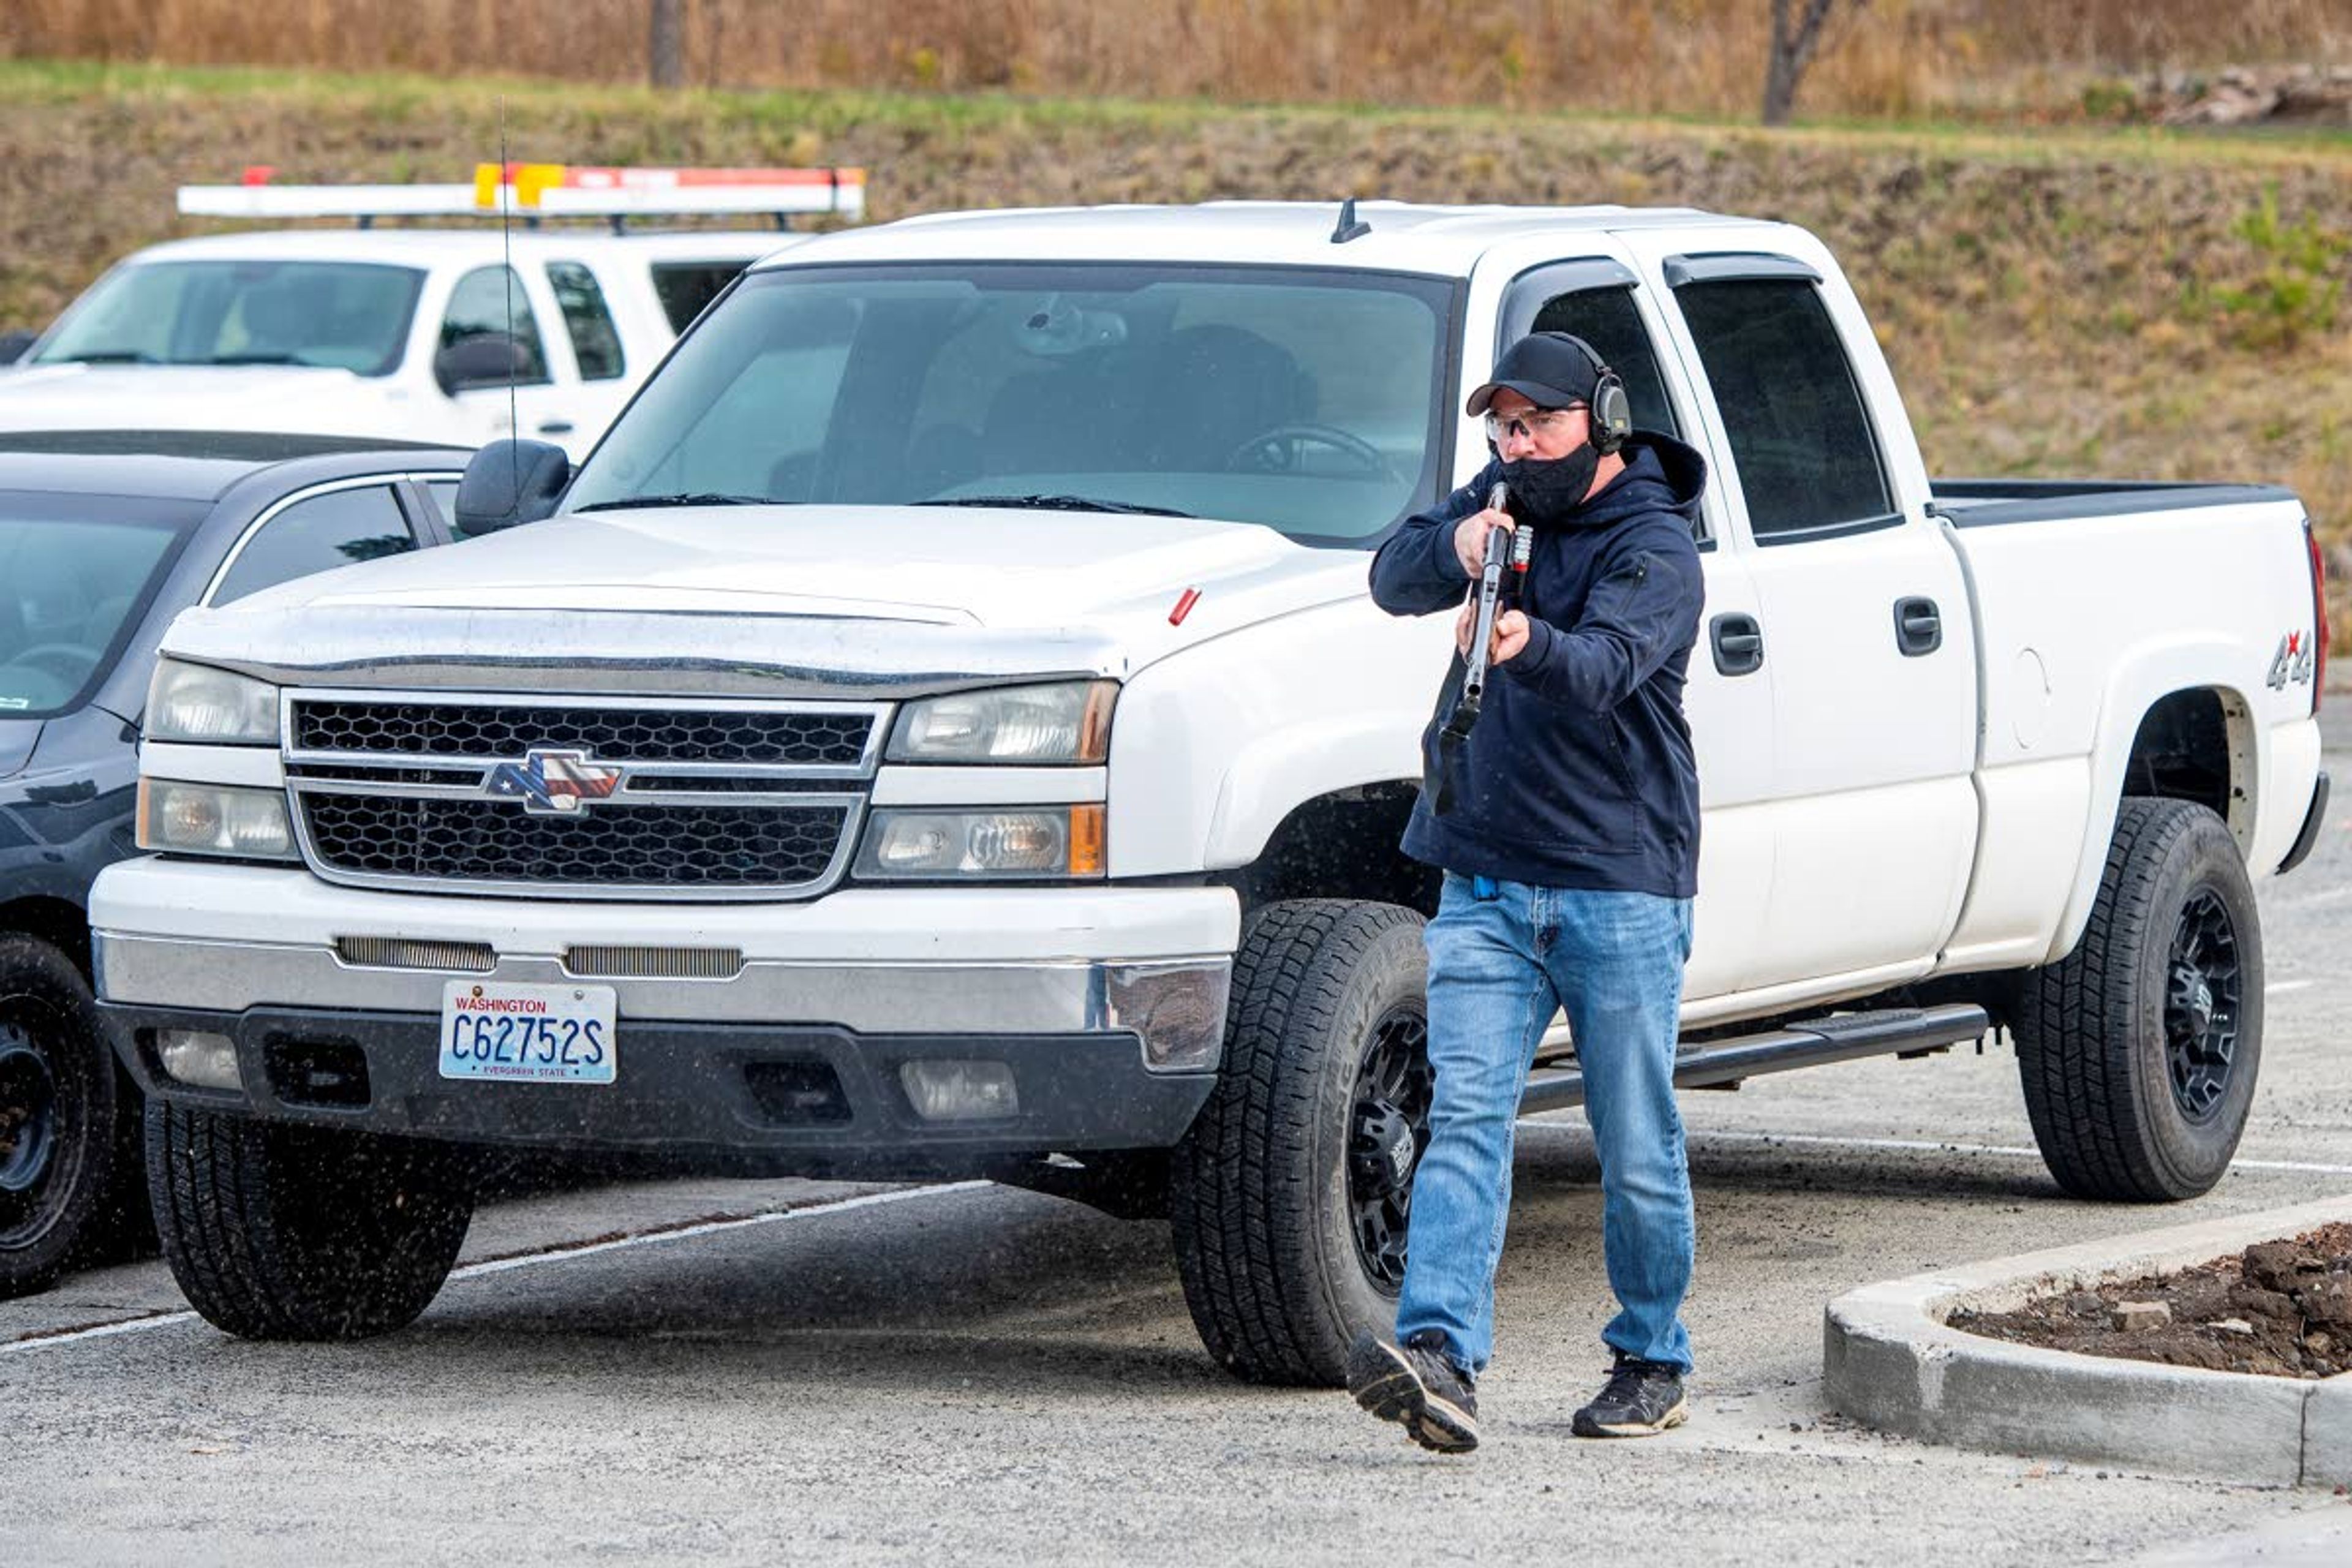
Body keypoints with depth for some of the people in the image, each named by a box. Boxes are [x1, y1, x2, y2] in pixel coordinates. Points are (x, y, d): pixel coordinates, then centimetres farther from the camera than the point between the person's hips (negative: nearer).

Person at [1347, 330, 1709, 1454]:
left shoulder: (1655, 545, -9)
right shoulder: (1503, 504, 11)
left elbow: (1607, 664, -27)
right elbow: (1393, 583, -1)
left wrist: (1529, 645, -49)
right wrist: (1456, 544, -22)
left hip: (1619, 886, -4)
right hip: (1486, 877, 4)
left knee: (1637, 1149, 3)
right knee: (1466, 1118, -10)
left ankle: (1652, 1360, 19)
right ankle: (1438, 1357, -22)